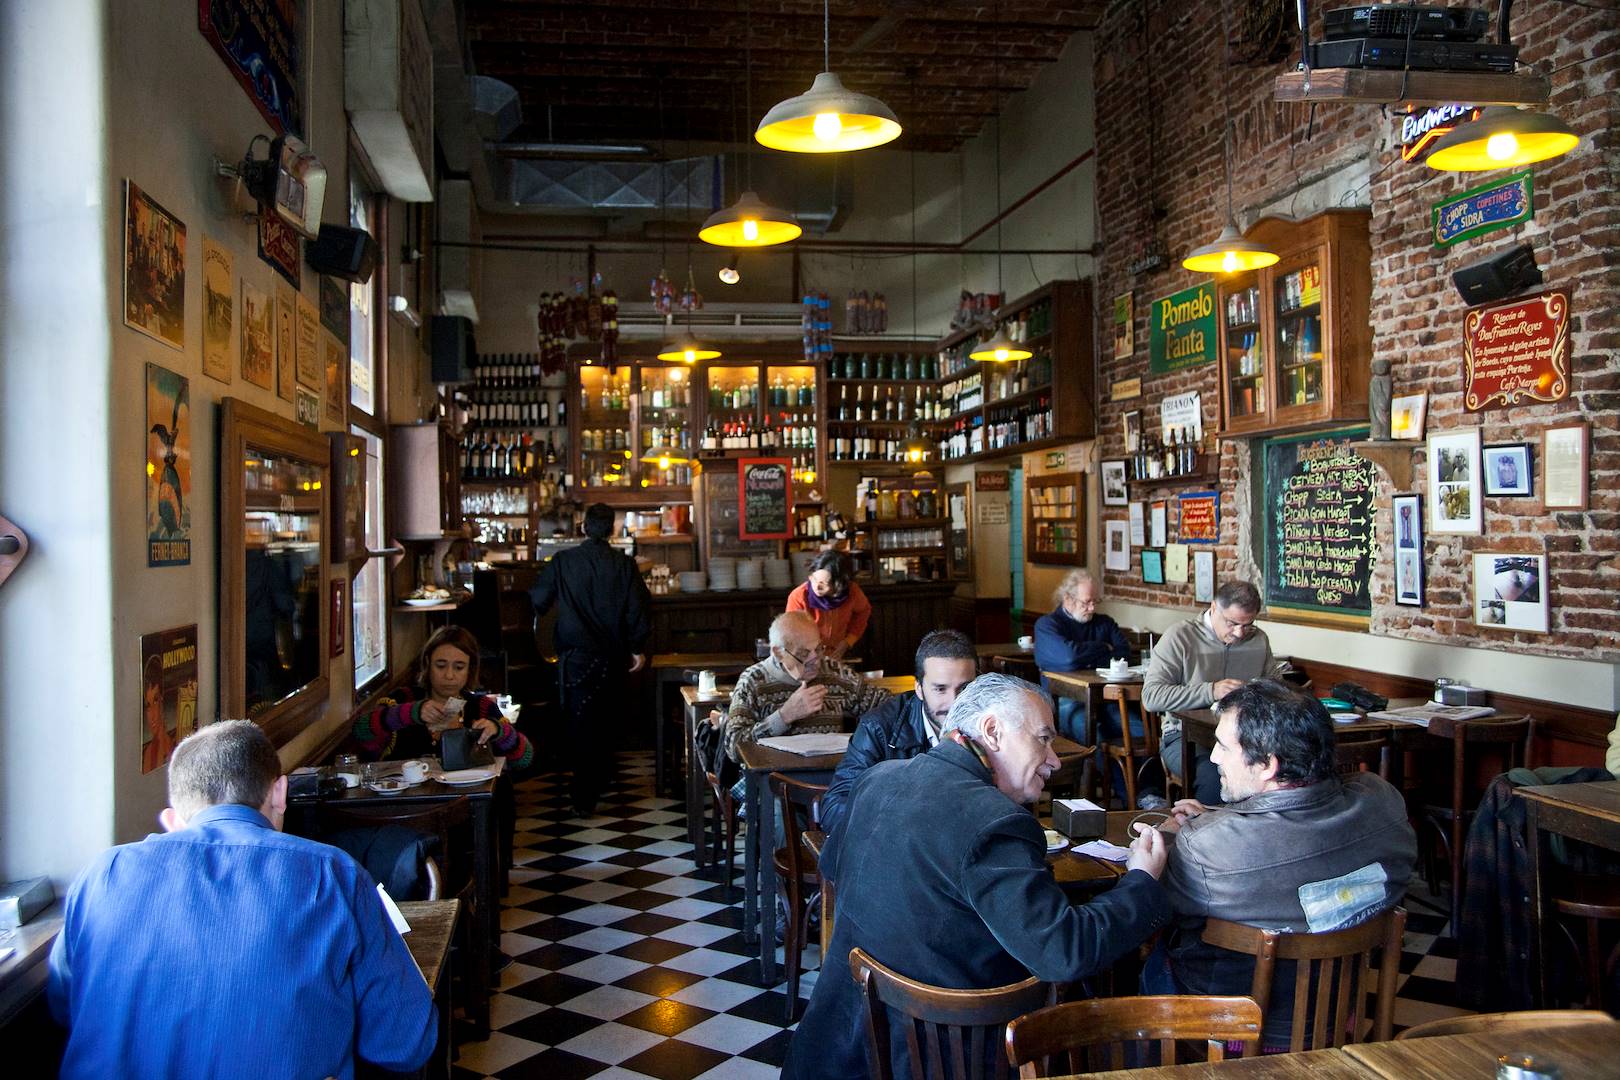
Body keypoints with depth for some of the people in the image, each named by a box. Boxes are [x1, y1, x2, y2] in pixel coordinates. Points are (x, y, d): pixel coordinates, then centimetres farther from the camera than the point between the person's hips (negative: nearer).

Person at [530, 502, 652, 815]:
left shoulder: (562, 562, -7)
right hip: (611, 656, 2)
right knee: (602, 718, 19)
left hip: (575, 655, -2)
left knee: (580, 722, 2)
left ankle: (585, 798, 0)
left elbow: (537, 602, 0)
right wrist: (637, 648, 7)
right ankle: (601, 778, 32)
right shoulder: (625, 565, -5)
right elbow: (639, 608, -3)